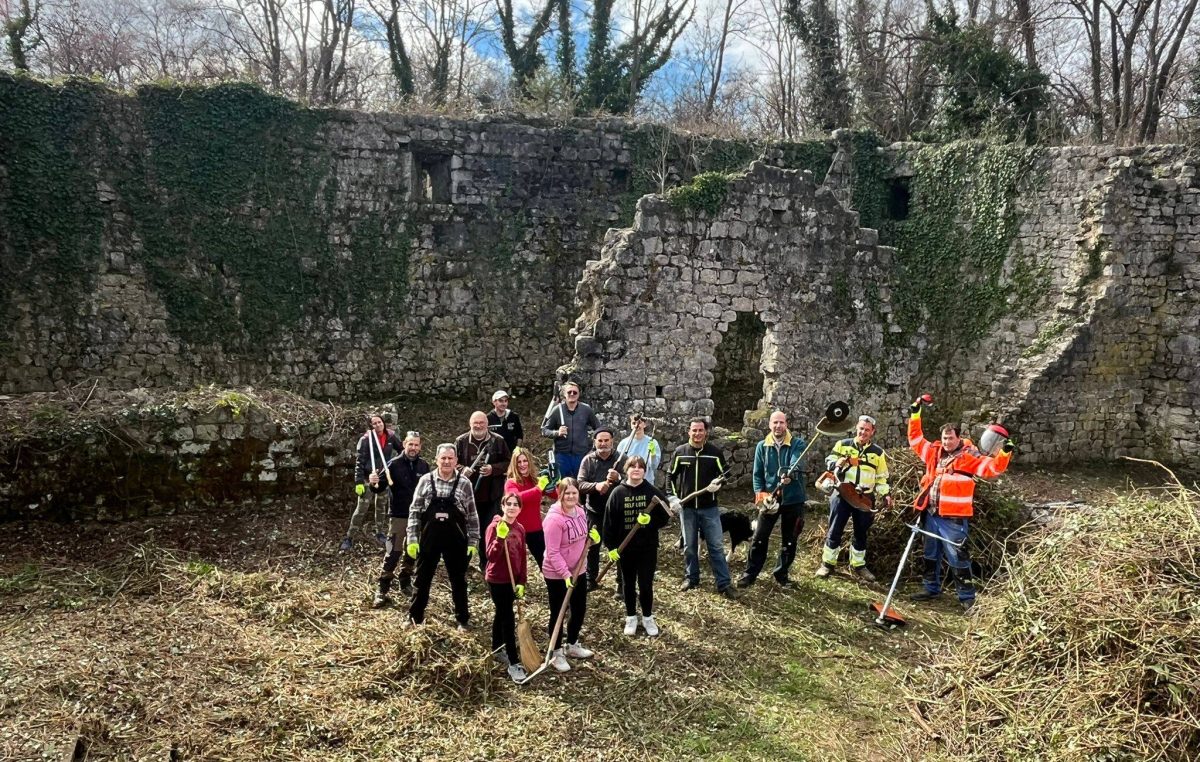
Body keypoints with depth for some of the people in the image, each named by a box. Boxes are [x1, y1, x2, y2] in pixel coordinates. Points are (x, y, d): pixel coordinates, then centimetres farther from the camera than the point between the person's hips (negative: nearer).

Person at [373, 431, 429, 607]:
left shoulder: (424, 466, 1)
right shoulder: (394, 464, -9)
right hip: (398, 516, -4)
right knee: (392, 552, -6)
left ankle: (405, 582, 31)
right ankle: (382, 589, 1)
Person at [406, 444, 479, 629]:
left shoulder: (464, 483, -4)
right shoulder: (426, 480, -3)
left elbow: (472, 516, 1)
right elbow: (415, 511, 0)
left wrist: (473, 542, -1)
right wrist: (412, 539, -4)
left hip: (455, 541, 0)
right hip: (429, 539, 1)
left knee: (458, 580, 10)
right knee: (422, 579, 11)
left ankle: (462, 619, 24)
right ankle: (415, 617, 27)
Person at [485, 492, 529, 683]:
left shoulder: (520, 529, 3)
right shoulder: (494, 527, -15)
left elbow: (522, 558, 7)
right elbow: (491, 555, -24)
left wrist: (521, 582, 4)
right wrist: (501, 537, -36)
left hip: (512, 579, 6)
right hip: (497, 579, -6)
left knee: (501, 614, 21)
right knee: (508, 619, -7)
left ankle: (497, 650, 38)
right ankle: (514, 664, -3)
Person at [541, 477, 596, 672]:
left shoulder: (580, 512, 0)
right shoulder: (554, 518, -25)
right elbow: (553, 552, -24)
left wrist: (593, 537, -5)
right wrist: (565, 574, -26)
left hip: (578, 571, 8)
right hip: (556, 575, -8)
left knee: (579, 611, 19)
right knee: (558, 613, 7)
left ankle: (572, 646, 40)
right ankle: (556, 653, 24)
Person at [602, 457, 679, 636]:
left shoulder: (653, 492, -5)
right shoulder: (618, 493, -6)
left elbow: (664, 518, -1)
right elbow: (609, 522, -4)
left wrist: (650, 520, -21)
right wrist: (611, 546, -7)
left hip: (648, 547, 0)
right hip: (625, 548, 0)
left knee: (646, 584, 6)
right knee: (629, 584, 14)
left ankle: (648, 617, 26)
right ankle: (631, 618, 30)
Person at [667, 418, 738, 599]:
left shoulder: (714, 452, -1)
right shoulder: (680, 452, 2)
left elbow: (724, 474, 8)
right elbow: (670, 475, 9)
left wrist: (718, 483, -14)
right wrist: (671, 496, -3)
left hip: (709, 507, -1)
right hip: (687, 507, 1)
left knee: (716, 546, -1)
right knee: (689, 545, 11)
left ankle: (724, 583, 2)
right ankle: (691, 578, 25)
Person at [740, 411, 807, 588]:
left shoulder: (797, 444, -4)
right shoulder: (762, 446, 4)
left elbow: (796, 465, -22)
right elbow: (757, 473, 4)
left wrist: (790, 475, -44)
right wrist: (759, 492, -12)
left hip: (793, 499, -1)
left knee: (789, 540, 10)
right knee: (759, 538, 2)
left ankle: (781, 573, 26)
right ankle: (750, 573, 13)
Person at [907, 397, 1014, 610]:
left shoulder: (969, 456, -7)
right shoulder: (934, 451, 9)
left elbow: (992, 468, -13)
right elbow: (915, 439, 20)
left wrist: (1005, 453, -29)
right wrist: (915, 414, 16)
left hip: (953, 518, -6)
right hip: (931, 515, 7)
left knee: (957, 558, -3)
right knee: (931, 554, 18)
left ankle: (967, 596, 8)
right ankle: (932, 588, 33)